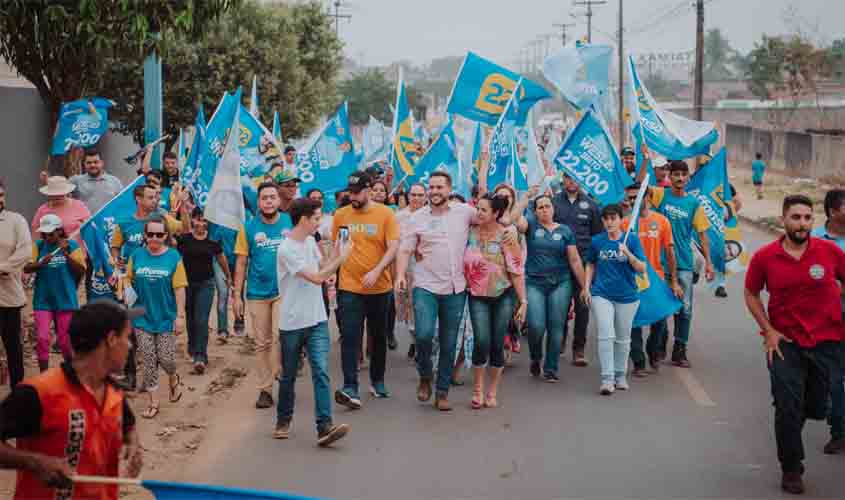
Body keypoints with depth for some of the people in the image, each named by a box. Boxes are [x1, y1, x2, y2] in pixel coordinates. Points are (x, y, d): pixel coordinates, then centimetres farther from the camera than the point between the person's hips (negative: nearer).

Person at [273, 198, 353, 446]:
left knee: (321, 372, -9)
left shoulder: (310, 241, 8)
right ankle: (283, 421, 30)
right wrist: (341, 258, -9)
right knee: (288, 376, 11)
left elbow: (322, 267, 22)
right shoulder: (286, 249, -17)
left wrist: (337, 256, 3)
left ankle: (324, 427, -15)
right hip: (292, 323, -5)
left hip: (317, 321, 5)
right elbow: (317, 278, -18)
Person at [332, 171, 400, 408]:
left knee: (379, 336, 14)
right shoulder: (340, 215, 1)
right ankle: (350, 388, -12)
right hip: (349, 287, 0)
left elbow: (393, 247, -10)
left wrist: (376, 271, -23)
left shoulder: (385, 214, -5)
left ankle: (377, 381, 31)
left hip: (380, 287, 0)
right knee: (350, 338, -9)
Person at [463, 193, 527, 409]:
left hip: (503, 295, -1)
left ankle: (492, 393, 19)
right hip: (478, 295, 1)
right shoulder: (471, 232, 1)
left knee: (497, 344, 2)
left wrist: (523, 301, -10)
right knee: (481, 341, -13)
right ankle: (477, 388, 7)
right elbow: (462, 261, 13)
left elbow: (517, 270, -8)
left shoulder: (506, 236, -8)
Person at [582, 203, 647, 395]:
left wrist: (627, 253, -22)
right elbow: (590, 265, 15)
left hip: (627, 296, 0)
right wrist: (587, 288, 6)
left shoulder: (632, 240, -3)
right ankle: (607, 379, -9)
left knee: (623, 338, 12)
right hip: (601, 295, 0)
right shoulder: (596, 241, 2)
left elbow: (642, 268, -7)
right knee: (605, 336, -10)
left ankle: (621, 376, 27)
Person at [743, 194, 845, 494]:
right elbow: (751, 294, 6)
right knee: (788, 408, 0)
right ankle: (791, 469, 18)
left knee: (817, 408, 9)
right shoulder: (764, 257, -8)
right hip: (784, 342, -1)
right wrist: (768, 330, -3)